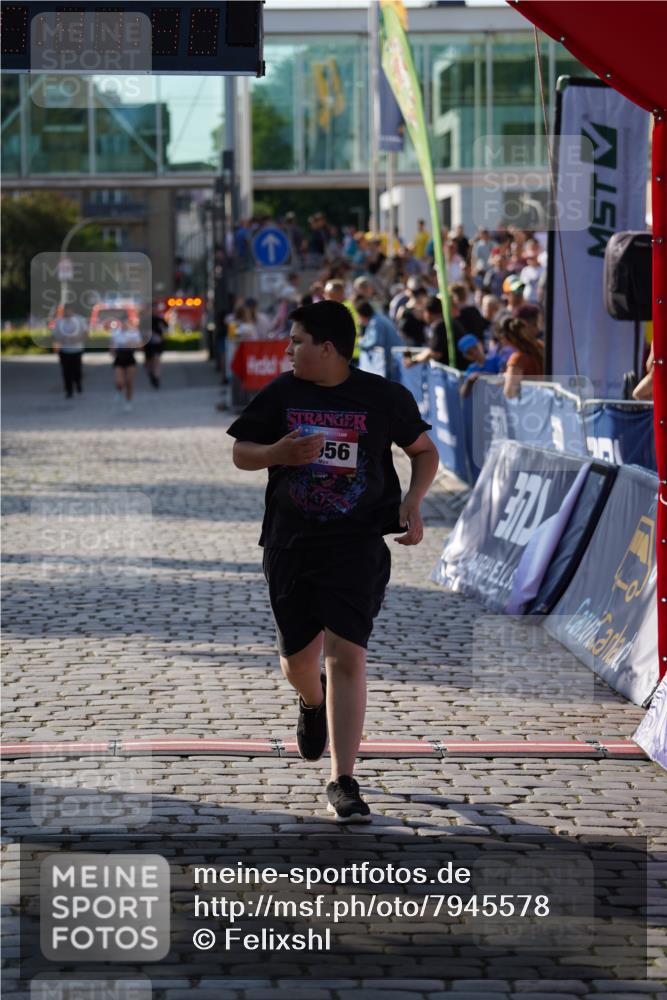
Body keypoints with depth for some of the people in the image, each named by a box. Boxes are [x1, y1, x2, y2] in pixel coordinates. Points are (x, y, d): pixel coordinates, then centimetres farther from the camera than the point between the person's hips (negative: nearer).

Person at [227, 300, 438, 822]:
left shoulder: (384, 397, -3)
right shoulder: (280, 394, 2)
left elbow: (425, 451, 9)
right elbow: (241, 453, 8)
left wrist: (413, 502, -8)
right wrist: (280, 452, -14)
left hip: (357, 545, -3)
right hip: (291, 544, 3)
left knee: (347, 656, -13)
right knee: (299, 659, 12)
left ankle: (343, 782, -8)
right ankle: (313, 702, 51)